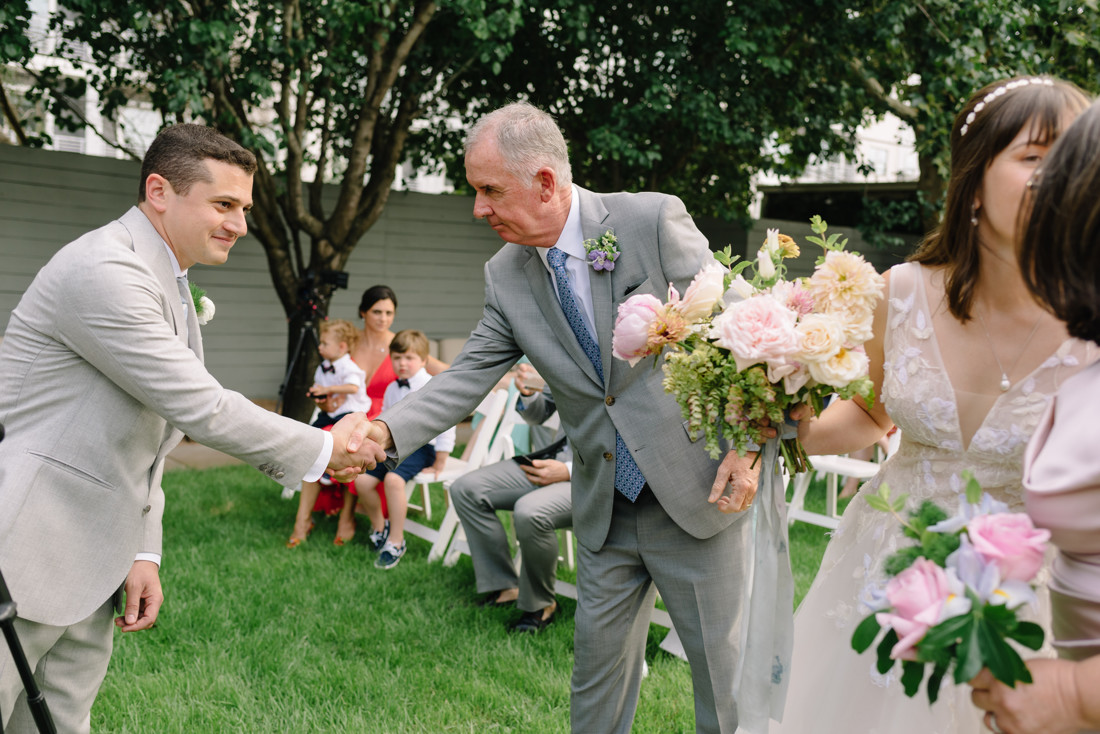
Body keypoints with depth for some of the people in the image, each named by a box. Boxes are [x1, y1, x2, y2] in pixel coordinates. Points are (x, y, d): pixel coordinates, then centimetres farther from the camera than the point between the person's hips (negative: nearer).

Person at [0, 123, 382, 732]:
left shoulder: (168, 286, 15)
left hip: (91, 569, 9)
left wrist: (143, 552, 9)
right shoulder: (104, 270, -18)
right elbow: (200, 408, -20)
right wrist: (324, 449, -9)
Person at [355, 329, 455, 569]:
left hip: (419, 446, -7)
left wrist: (439, 464, -12)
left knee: (393, 479, -32)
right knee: (362, 480, -8)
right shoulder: (392, 389, 11)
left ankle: (396, 541, -20)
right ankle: (379, 526, 18)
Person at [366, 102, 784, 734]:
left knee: (726, 671, 7)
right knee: (597, 668, 15)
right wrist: (386, 431, -16)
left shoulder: (655, 220, -12)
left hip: (701, 491, -4)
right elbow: (469, 376, 0)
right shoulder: (506, 276, 2)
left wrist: (750, 444, -13)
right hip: (605, 515, 4)